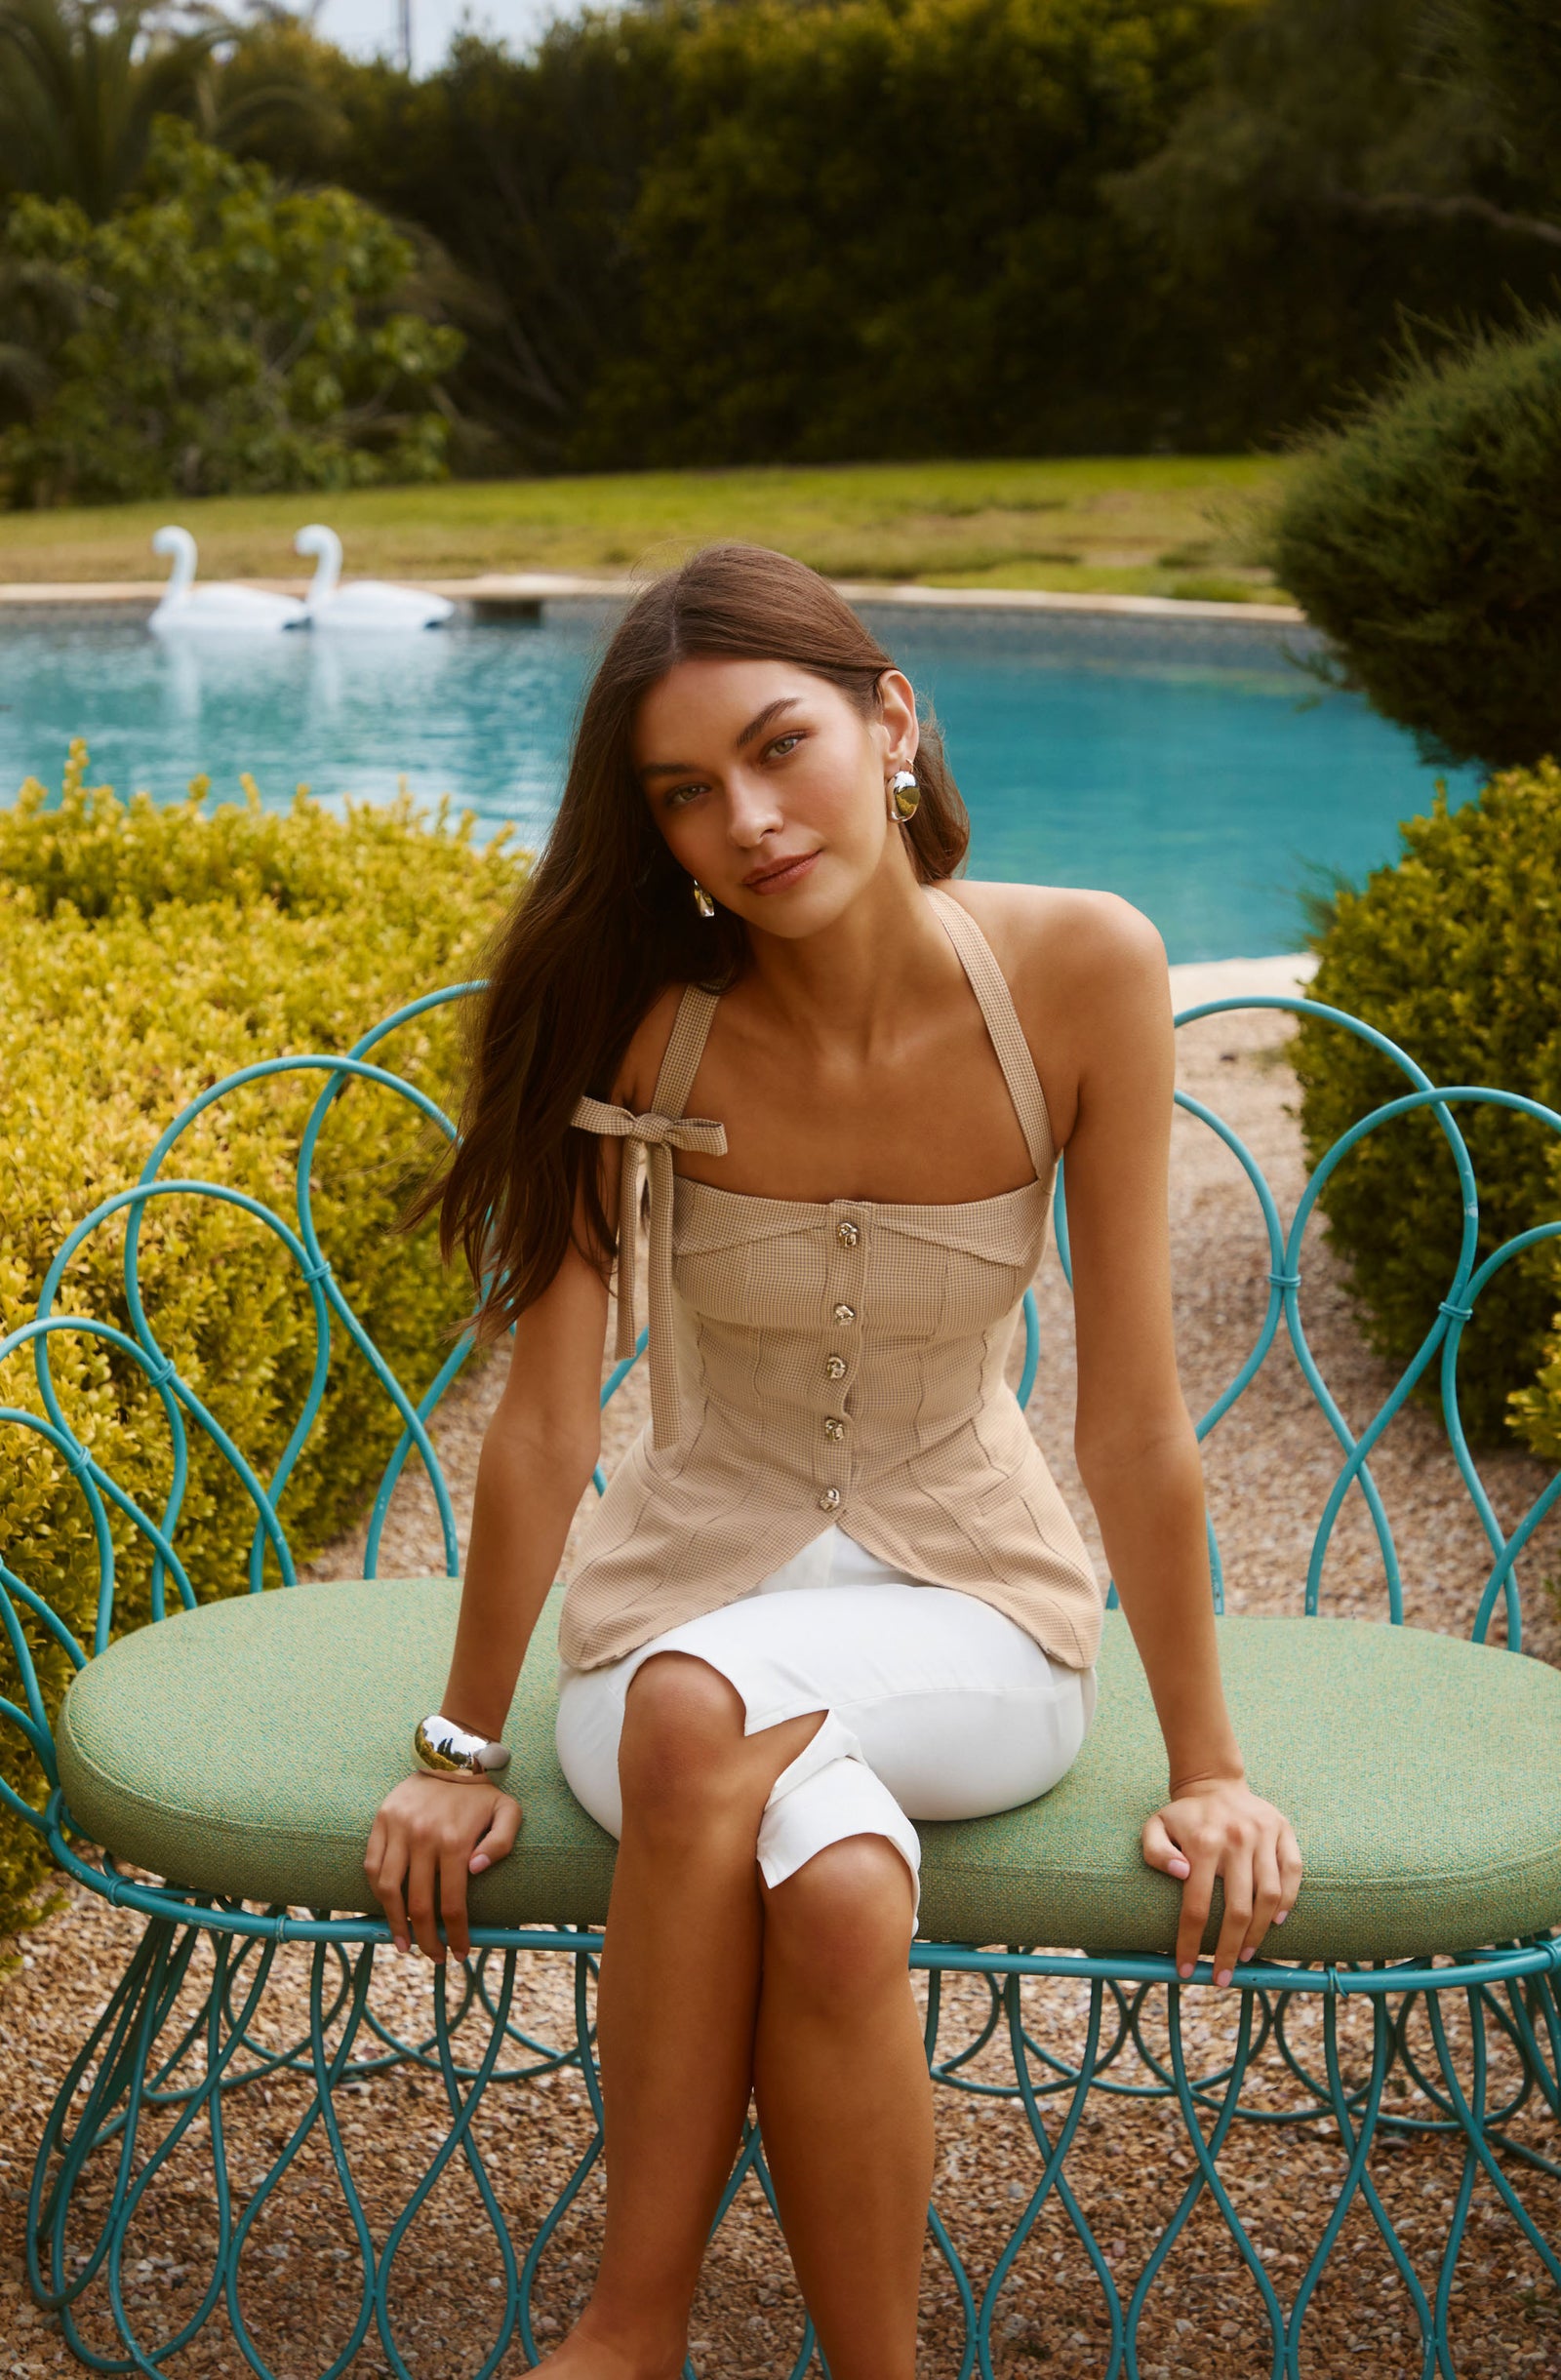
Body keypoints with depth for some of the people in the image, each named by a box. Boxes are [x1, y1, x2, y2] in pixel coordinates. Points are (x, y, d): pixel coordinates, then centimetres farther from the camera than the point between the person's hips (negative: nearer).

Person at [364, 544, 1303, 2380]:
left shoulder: (1081, 972, -18)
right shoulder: (636, 1017, -17)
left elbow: (1134, 1417, -13)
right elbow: (545, 1410, -11)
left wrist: (1207, 1765, -7)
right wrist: (462, 1749, -4)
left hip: (970, 1608, 0)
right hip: (688, 1585, 1)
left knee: (703, 1706, -34)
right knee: (839, 1887, -33)